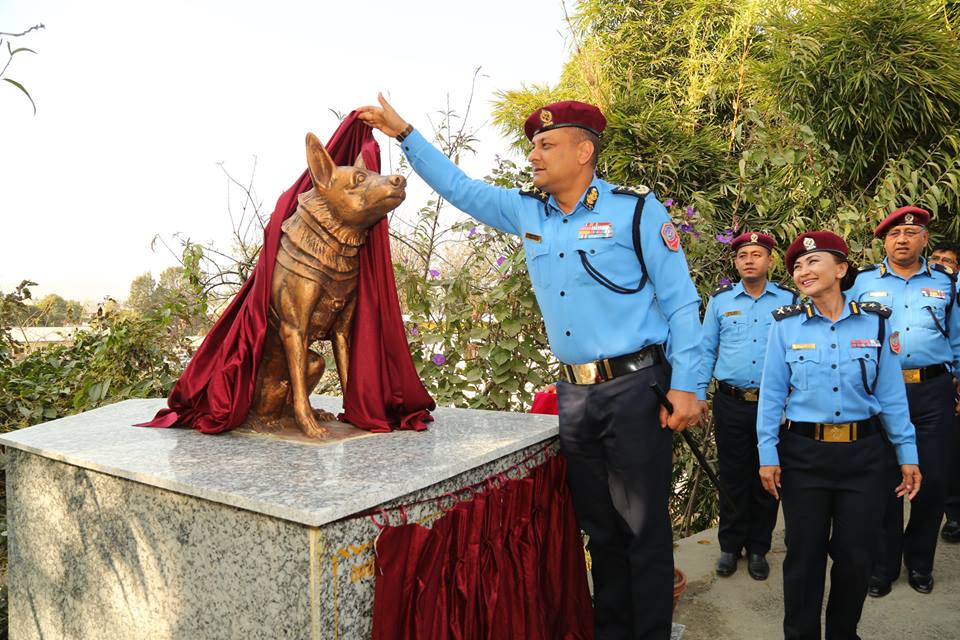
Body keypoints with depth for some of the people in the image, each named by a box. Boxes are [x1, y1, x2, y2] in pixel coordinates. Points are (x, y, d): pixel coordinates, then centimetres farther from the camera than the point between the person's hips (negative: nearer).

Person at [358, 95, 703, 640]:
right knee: (600, 528, 16)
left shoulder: (636, 208, -6)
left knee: (645, 530, 2)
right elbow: (460, 187, 19)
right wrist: (405, 133, 15)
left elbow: (681, 302, -7)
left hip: (635, 390, -5)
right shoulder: (526, 211, 9)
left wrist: (686, 385, -12)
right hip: (575, 393, 5)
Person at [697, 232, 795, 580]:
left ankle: (758, 548, 25)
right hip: (730, 404, 0)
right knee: (733, 478, 9)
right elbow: (706, 351, 7)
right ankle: (730, 546, 24)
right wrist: (698, 394, 2)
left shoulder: (790, 300, 3)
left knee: (767, 480, 9)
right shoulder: (720, 300, 5)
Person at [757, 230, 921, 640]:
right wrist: (767, 455, -4)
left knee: (856, 555, 11)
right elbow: (772, 394, -1)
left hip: (864, 456, 1)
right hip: (803, 455, -1)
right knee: (804, 554, 8)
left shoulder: (875, 321, 0)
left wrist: (907, 453, 2)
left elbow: (891, 394, 3)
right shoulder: (785, 325, -3)